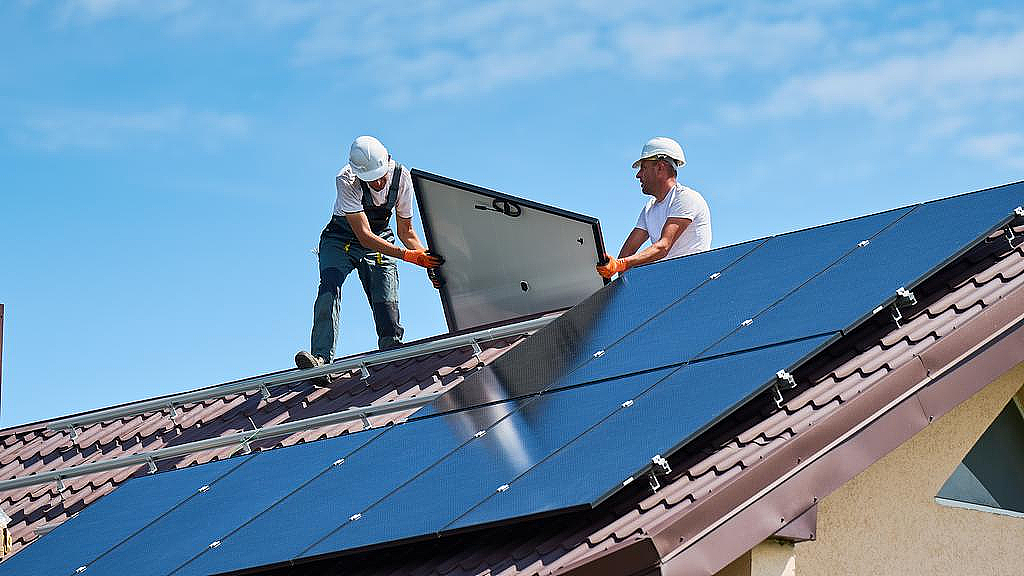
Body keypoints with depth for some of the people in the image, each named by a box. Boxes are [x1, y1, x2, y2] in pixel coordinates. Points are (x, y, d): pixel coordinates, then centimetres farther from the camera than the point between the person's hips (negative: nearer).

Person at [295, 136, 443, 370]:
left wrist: (427, 259, -21)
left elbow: (405, 231, -5)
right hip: (342, 239, -3)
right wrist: (407, 255, -42)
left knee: (387, 306, -17)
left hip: (381, 241, 3)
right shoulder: (346, 181, -30)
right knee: (329, 287, -28)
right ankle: (321, 356, -38)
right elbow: (364, 236, -34)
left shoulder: (401, 177, -18)